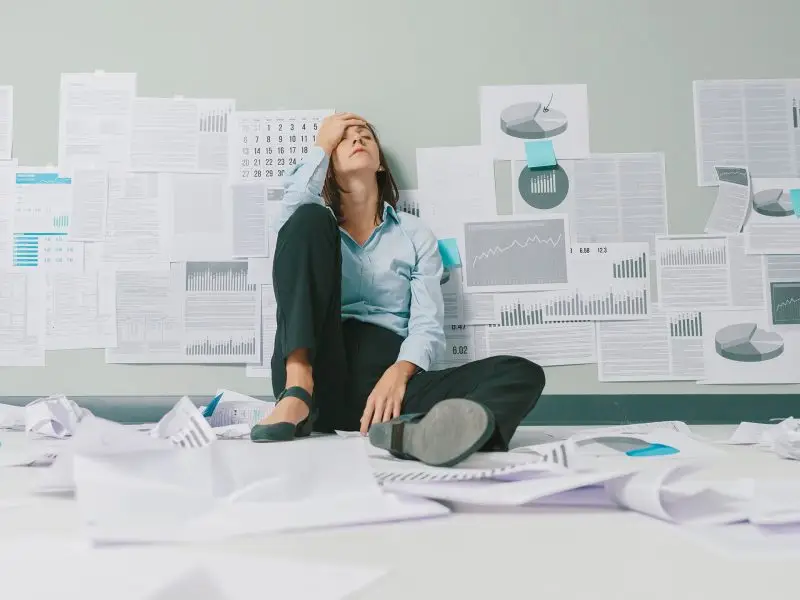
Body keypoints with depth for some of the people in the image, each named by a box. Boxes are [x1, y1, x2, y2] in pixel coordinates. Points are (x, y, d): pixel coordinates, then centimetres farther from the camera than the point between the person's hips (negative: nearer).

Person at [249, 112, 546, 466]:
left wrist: (398, 374, -17)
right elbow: (293, 208, -9)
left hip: (387, 377, 2)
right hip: (319, 378, -1)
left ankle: (408, 432, -56)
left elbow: (428, 327, 5)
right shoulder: (319, 224, 20)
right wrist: (321, 145, 9)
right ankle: (298, 395, -29)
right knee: (308, 217, -14)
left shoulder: (416, 235, 19)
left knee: (522, 373, -21)